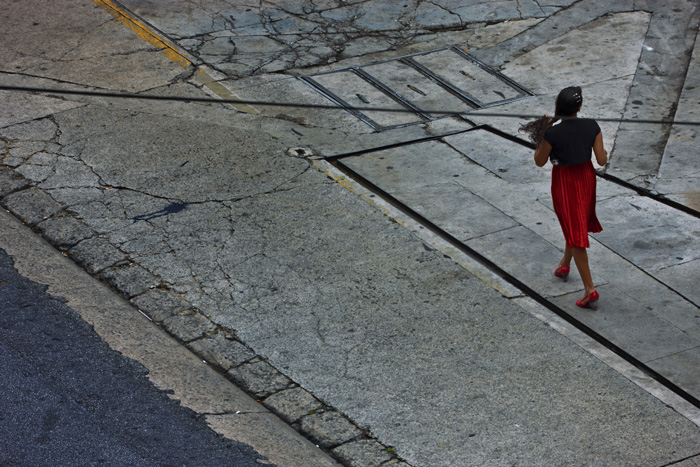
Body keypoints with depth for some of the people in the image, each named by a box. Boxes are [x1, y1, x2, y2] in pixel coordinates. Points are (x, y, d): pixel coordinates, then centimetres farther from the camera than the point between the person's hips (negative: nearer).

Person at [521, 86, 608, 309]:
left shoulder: (553, 134, -22)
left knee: (575, 233, 2)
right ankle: (564, 265, 52)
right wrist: (604, 152, 14)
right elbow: (602, 160, -8)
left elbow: (539, 162, -7)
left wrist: (542, 135, -1)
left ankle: (590, 290, -1)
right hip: (586, 177, 5)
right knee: (578, 222, 29)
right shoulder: (592, 126, -12)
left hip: (564, 183, -5)